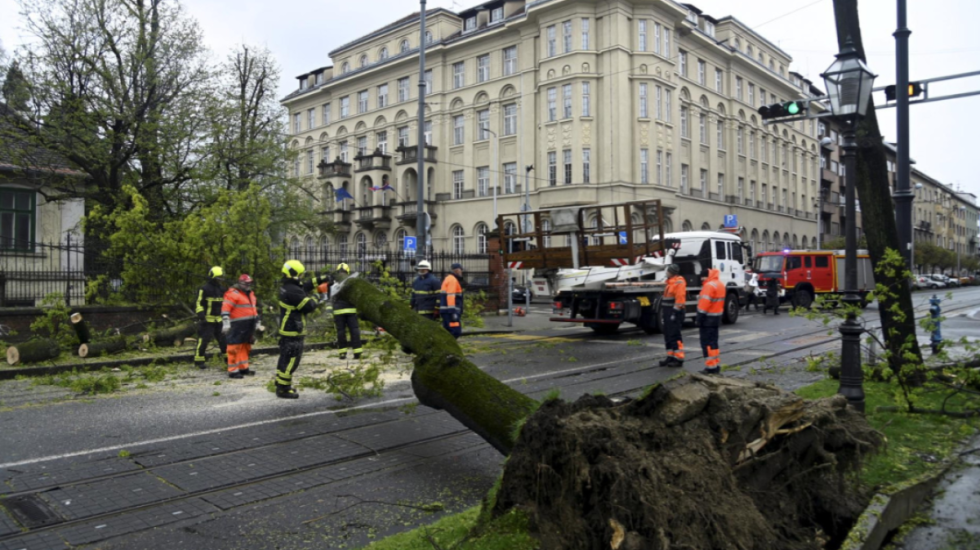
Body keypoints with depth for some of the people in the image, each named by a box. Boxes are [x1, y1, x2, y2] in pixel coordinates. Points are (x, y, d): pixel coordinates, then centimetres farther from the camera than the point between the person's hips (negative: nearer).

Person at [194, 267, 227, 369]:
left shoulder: (222, 289, 14)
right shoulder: (204, 289, -8)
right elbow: (199, 304, -10)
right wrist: (201, 316, -19)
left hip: (219, 319, 7)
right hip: (207, 319, -7)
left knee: (224, 339, 9)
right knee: (203, 340, -5)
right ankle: (199, 360, 3)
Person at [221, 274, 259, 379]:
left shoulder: (250, 294, 19)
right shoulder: (233, 294, -10)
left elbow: (253, 309, 29)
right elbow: (225, 308, -17)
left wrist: (257, 321, 29)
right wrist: (226, 322, -23)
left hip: (248, 326, 9)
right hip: (237, 326, -9)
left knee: (245, 347, 14)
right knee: (235, 347, -8)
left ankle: (243, 368, 24)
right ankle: (232, 371, -6)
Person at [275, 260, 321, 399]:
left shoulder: (286, 288, 10)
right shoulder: (293, 291, -22)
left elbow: (303, 287, 18)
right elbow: (309, 306, -20)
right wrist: (315, 299, 0)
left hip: (286, 330, 10)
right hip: (293, 332, -10)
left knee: (285, 359, 19)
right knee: (290, 361, -3)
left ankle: (281, 385, 29)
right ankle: (283, 389, 3)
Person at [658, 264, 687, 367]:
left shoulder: (679, 282, -14)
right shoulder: (670, 282, 18)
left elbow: (680, 298, -21)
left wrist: (675, 312, -23)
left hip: (674, 312, -10)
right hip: (668, 312, 10)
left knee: (675, 335, -9)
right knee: (668, 335, 12)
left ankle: (679, 359, -5)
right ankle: (671, 357, 19)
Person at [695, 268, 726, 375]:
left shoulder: (710, 285, -18)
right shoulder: (720, 284, 14)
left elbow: (704, 303, -23)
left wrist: (699, 318, -20)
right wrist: (719, 314, 21)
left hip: (708, 318, -10)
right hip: (717, 317, 10)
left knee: (707, 343, -6)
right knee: (713, 342, 15)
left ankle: (711, 367, -6)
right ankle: (717, 366, 19)